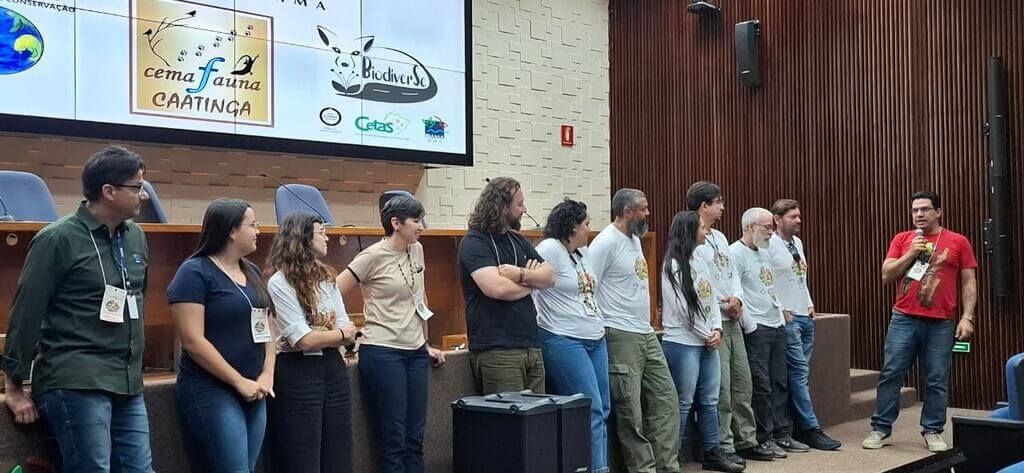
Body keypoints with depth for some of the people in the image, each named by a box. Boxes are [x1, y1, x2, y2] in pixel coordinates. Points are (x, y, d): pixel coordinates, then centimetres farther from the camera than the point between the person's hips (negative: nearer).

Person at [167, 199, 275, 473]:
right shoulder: (195, 273, -10)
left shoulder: (252, 272, 13)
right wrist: (239, 382, -15)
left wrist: (267, 374, 0)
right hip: (211, 391, -7)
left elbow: (267, 328, 16)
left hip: (253, 392, 7)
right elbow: (193, 341, -16)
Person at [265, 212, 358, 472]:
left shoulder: (327, 277, 11)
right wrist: (338, 334, 0)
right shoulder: (280, 282, -11)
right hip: (297, 374, -7)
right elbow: (304, 340, -16)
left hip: (333, 368, 7)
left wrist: (318, 335, -12)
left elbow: (348, 332, 6)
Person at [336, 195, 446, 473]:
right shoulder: (373, 256, -10)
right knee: (392, 443, -2)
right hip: (382, 353, -7)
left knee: (415, 439, 8)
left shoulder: (417, 250, 11)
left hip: (415, 353, 7)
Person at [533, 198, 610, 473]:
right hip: (564, 341, -9)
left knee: (602, 409, 10)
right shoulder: (550, 249, -13)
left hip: (596, 339, 9)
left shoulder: (582, 251, 14)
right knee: (591, 410, -9)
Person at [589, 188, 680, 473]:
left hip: (647, 334, 9)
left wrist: (645, 322, 18)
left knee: (666, 399, 9)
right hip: (621, 337, -9)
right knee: (631, 411, -1)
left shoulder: (635, 238, 14)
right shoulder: (606, 243, -14)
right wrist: (599, 331, -14)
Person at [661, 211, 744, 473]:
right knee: (683, 404, -4)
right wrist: (706, 335, -7)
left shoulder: (700, 263, 14)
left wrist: (717, 330, -2)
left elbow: (713, 299, 14)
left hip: (708, 343, 8)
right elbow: (684, 309, -14)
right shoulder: (673, 266, -12)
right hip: (683, 343, -8)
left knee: (710, 401, 12)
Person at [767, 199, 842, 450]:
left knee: (800, 373, 8)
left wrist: (810, 305, 15)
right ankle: (812, 430, -5)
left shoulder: (797, 242, 14)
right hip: (786, 318, -8)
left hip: (806, 316, 8)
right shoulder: (769, 245, -12)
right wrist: (781, 311, -14)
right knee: (799, 372, -8)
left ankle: (798, 428, 13)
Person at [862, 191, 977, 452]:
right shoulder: (902, 239, 9)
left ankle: (932, 431, 16)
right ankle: (881, 429, 9)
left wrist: (967, 317, -4)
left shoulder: (958, 242, 5)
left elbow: (969, 283, 5)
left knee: (936, 380, 3)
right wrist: (911, 253, -7)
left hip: (941, 324, -1)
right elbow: (887, 276, 4)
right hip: (903, 319, 1)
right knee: (890, 374, 1)